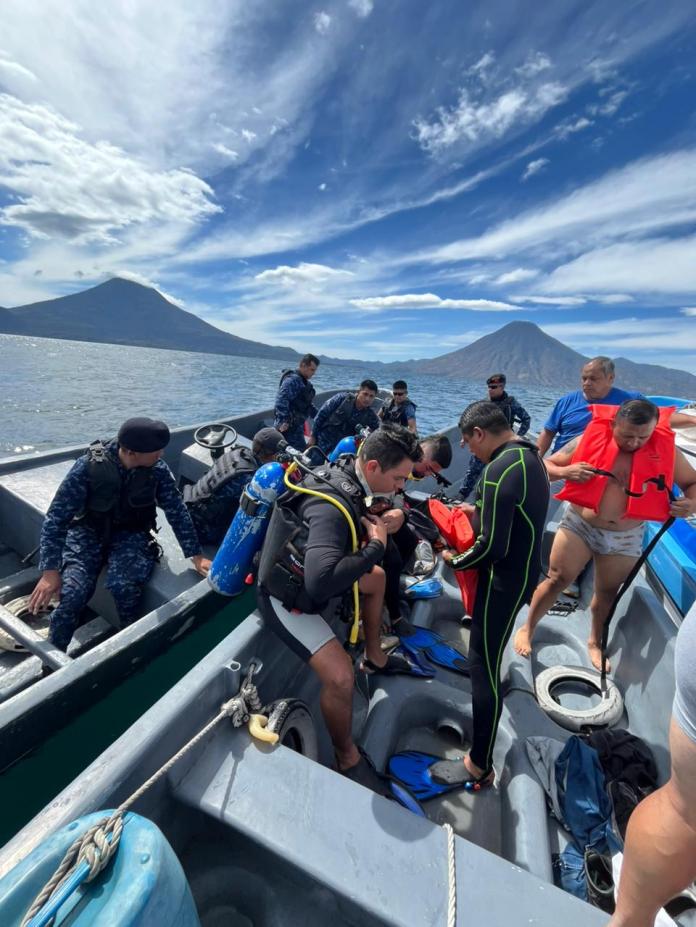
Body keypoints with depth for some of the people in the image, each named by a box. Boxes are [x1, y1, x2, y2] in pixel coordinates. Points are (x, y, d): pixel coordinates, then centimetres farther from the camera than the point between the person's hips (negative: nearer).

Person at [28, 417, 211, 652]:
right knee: (73, 592, -22)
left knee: (123, 585, -28)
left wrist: (197, 556, -8)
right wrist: (50, 571, -22)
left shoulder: (157, 469, -17)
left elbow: (177, 512, -9)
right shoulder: (89, 466, -22)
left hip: (130, 533, 0)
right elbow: (56, 517, -17)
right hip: (89, 530, 0)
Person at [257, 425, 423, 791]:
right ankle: (347, 758, 12)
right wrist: (376, 546, -34)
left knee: (376, 578, 23)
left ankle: (374, 657, 43)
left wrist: (376, 524, -9)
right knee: (340, 678, -21)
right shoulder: (331, 506, -36)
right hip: (290, 600, -9)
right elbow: (321, 582, -48)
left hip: (309, 576, 9)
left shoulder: (345, 473, -10)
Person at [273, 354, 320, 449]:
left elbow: (308, 405, 29)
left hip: (297, 426, 11)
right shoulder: (292, 380, -15)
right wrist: (282, 421, -35)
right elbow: (281, 400, -27)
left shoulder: (304, 382, 19)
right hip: (288, 427, -11)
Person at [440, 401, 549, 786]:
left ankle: (480, 765, 20)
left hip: (504, 580, -9)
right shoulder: (531, 457, 3)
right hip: (523, 570, 9)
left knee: (483, 666, 5)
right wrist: (480, 512, 10)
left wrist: (454, 560, -11)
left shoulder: (499, 470, -27)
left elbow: (491, 547, -28)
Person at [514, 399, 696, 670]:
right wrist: (565, 471, -30)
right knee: (556, 579, 2)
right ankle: (527, 628, 24)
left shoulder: (665, 449, -7)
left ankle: (595, 642, 42)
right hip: (579, 525, -2)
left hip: (626, 537, 2)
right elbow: (545, 466, -7)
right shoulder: (590, 440, -13)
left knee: (607, 592, 17)